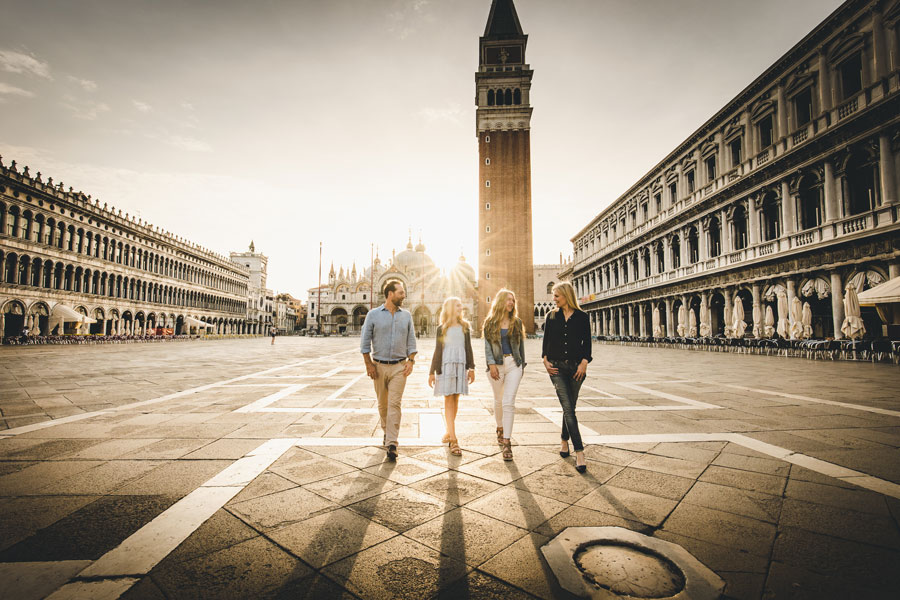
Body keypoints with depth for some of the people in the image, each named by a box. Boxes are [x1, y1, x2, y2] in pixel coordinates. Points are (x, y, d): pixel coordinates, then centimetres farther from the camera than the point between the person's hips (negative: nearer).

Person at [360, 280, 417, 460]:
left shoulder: (406, 315, 7)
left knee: (394, 404, -8)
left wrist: (411, 360, -2)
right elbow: (365, 342, 1)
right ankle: (386, 431, 35)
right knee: (382, 404, 12)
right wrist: (369, 364, -4)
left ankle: (391, 444, -7)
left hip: (399, 366, 0)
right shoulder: (373, 314, 0)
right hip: (379, 366, 0)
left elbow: (411, 341, 10)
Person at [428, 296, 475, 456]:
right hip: (445, 365, -2)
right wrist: (432, 372, 4)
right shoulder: (441, 329, 5)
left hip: (461, 366, 3)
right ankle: (453, 440, -8)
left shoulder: (465, 327, 11)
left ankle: (449, 432, 23)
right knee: (448, 401, -6)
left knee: (455, 400, 7)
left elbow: (468, 348, 11)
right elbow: (437, 351, 6)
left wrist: (471, 368, 6)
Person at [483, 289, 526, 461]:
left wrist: (522, 364, 14)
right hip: (497, 364, 0)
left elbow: (521, 344, 13)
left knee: (508, 403, -9)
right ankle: (500, 429, 38)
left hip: (513, 364, 0)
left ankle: (507, 442, -7)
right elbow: (487, 344, -2)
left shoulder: (517, 322, 8)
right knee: (498, 401, 13)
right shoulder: (490, 322, 3)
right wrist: (491, 364, -12)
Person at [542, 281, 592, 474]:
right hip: (556, 366, 0)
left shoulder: (582, 317, 3)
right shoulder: (552, 316, 8)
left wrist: (584, 363, -9)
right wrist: (545, 360, -1)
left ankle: (565, 441, 32)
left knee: (570, 408, 9)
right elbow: (546, 340, 10)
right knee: (568, 409, -9)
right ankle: (579, 453, -8)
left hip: (576, 367, 0)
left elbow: (586, 342, 3)